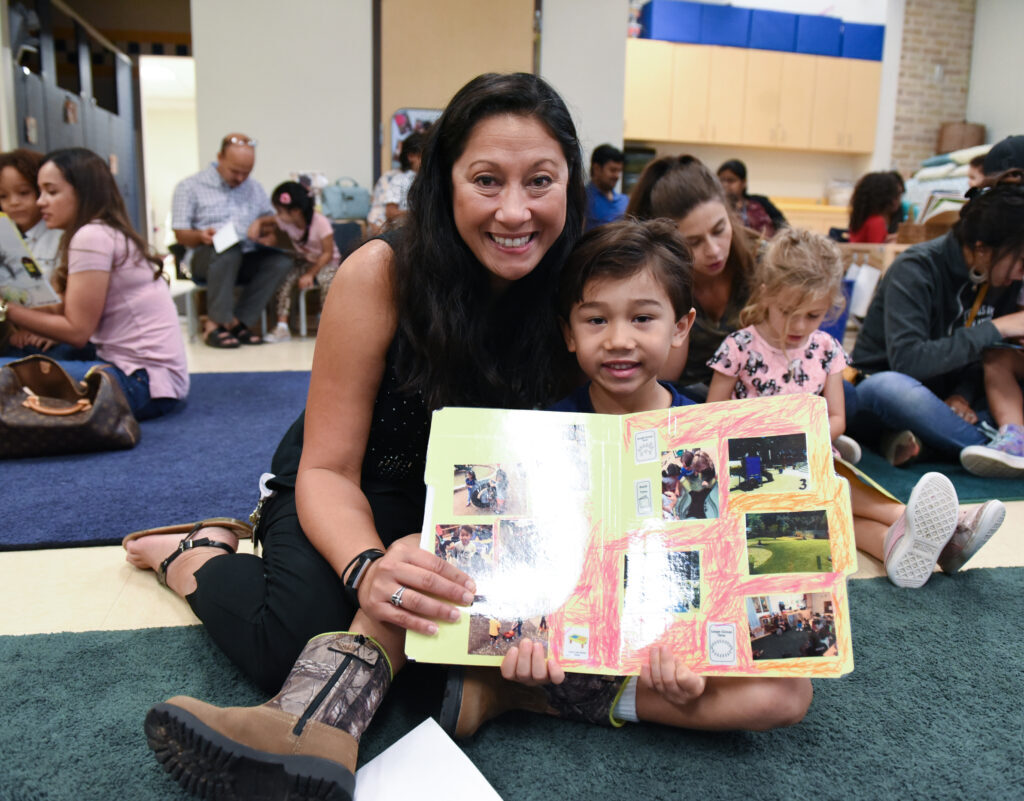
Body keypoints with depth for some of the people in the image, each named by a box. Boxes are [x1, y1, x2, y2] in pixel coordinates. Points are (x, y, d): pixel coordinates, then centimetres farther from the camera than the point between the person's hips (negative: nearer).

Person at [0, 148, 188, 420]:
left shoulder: (92, 236, -12)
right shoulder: (110, 234, 17)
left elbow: (76, 331, -12)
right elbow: (72, 312, 12)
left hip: (146, 383, -10)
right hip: (140, 369, 10)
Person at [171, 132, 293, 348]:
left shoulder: (255, 188, 21)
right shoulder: (190, 187, 7)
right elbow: (181, 235, 2)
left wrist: (263, 223, -5)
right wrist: (201, 236, -21)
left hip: (245, 261, 4)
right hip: (205, 259, -4)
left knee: (282, 260, -28)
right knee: (230, 249, -39)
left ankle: (239, 321, -27)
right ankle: (216, 322, -33)